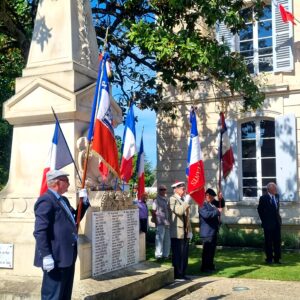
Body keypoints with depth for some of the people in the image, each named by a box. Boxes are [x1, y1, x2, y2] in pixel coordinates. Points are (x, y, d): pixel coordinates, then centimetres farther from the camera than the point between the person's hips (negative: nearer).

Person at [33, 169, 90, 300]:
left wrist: (84, 202, 14)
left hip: (67, 255, 10)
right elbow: (40, 231, -23)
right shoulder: (46, 201, -17)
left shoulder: (63, 200, 15)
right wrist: (46, 256, -27)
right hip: (55, 258, -10)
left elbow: (74, 218, 29)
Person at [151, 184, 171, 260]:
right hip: (160, 223, -7)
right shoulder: (157, 200, -5)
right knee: (160, 239, -6)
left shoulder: (167, 200, 15)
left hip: (167, 223, 7)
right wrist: (155, 221, -12)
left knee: (167, 240, 11)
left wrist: (170, 221, 13)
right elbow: (153, 211, -8)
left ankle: (166, 254, 21)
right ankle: (158, 255, 0)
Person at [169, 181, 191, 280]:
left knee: (184, 254, 10)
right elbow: (178, 211, -25)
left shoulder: (183, 200, 18)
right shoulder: (172, 199, -7)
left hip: (185, 232, 8)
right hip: (177, 232, -8)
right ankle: (177, 275, 4)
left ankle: (182, 274, 18)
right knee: (177, 254, -3)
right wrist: (187, 202, -20)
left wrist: (189, 228, 15)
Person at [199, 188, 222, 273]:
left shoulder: (213, 202, 13)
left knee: (212, 249, 15)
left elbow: (222, 205, 27)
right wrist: (217, 211, -21)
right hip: (207, 232, -9)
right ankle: (205, 267, 2)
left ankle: (210, 265, 25)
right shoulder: (202, 205, -13)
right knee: (207, 250, -5)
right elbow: (206, 214, -28)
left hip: (214, 231, 9)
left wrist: (221, 199, 6)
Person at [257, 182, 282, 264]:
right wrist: (264, 220, -1)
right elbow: (260, 210, -3)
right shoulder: (263, 198, -10)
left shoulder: (277, 196, 8)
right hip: (268, 223, -5)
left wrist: (277, 218, 11)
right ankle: (269, 258, 12)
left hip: (277, 223, 5)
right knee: (268, 242, 2)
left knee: (277, 241, 7)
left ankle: (277, 258, 16)